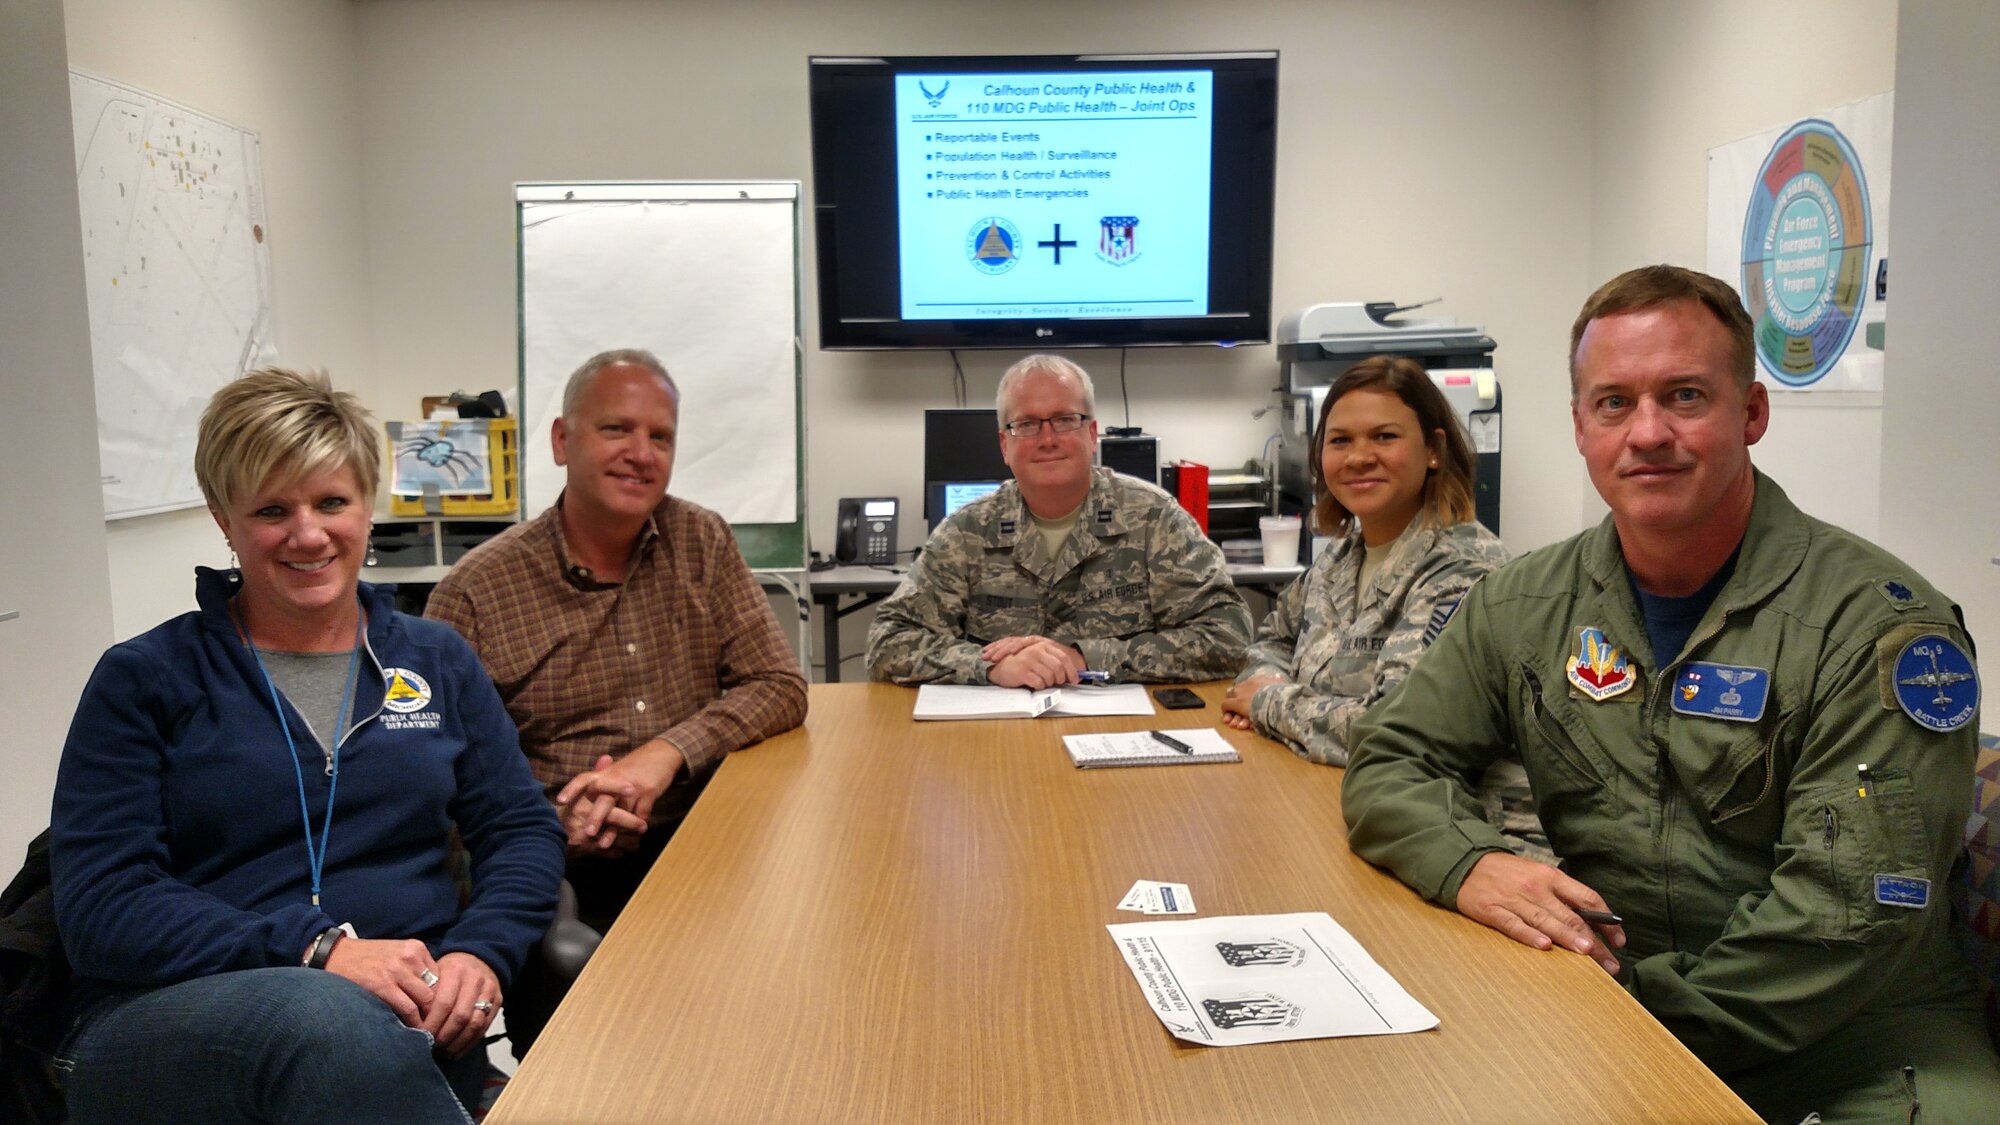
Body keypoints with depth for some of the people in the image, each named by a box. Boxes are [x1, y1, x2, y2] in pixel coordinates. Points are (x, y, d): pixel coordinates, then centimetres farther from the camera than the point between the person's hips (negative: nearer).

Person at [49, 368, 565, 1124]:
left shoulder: (438, 661, 14)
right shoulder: (145, 679, 5)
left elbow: (523, 829, 11)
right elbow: (100, 905, -4)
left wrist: (481, 952, -10)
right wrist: (319, 950, -18)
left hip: (404, 1013, 4)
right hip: (176, 1025, -3)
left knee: (360, 1033, -33)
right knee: (337, 1019, -37)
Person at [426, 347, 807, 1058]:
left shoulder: (702, 544, 8)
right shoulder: (477, 590, -1)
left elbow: (780, 687, 3)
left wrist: (669, 751, -13)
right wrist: (554, 823, -21)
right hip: (560, 876, -2)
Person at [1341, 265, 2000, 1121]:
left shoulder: (1879, 623, -10)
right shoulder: (1525, 606, 3)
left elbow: (1854, 908, -15)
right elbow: (1387, 763, 6)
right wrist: (1469, 865, -14)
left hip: (1851, 1044, -3)